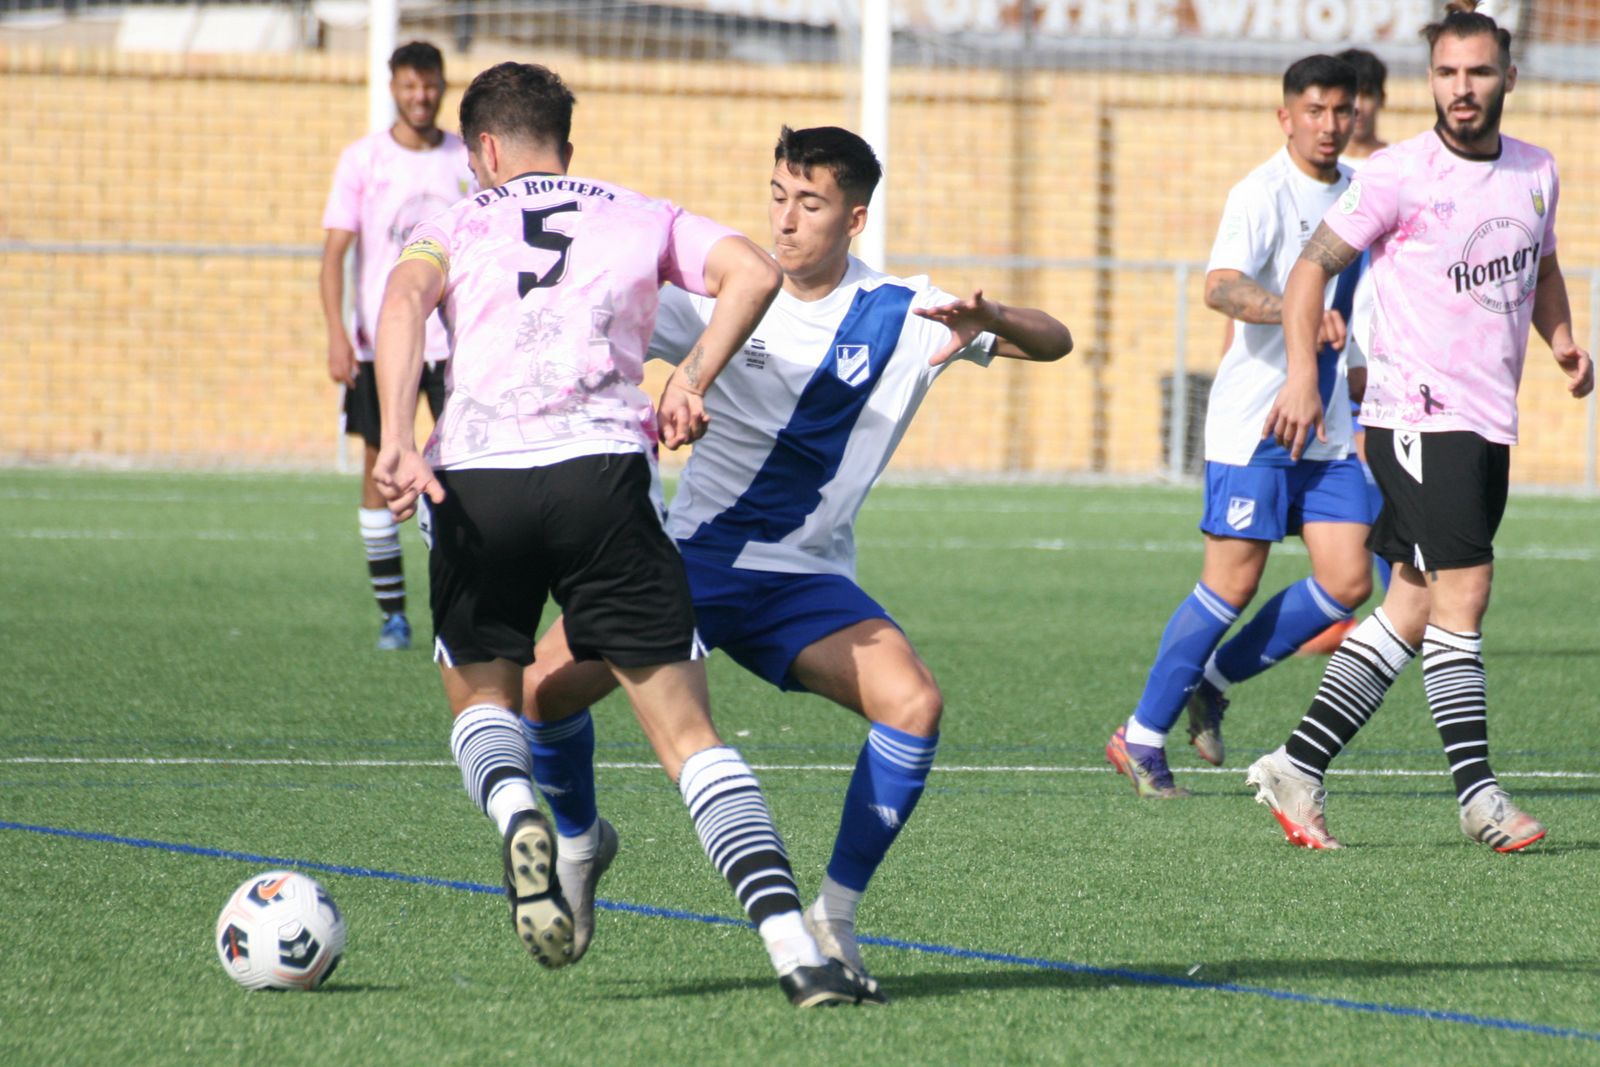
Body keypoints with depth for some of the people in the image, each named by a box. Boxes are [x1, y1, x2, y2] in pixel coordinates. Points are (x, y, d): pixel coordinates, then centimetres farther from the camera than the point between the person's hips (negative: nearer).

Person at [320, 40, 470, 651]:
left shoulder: (467, 161, 6)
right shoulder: (363, 160, 1)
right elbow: (335, 252, -1)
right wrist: (337, 334, -12)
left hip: (454, 341, 0)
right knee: (380, 470, 1)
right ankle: (392, 613, 7)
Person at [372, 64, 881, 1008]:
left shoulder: (460, 225, 21)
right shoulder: (642, 216, 24)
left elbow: (406, 295, -1)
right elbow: (753, 272, 6)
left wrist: (397, 442, -12)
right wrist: (690, 383, 10)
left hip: (472, 478, 0)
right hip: (601, 468, 0)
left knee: (482, 698, 23)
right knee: (689, 734, 2)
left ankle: (515, 812, -12)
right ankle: (797, 953, -12)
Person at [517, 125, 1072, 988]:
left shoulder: (901, 316, -3)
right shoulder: (724, 295, -2)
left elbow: (1053, 342, -5)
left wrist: (987, 319, -27)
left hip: (808, 585, 0)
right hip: (693, 555, 0)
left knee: (914, 704, -26)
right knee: (546, 686, -19)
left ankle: (832, 916, -8)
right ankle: (578, 840, 15)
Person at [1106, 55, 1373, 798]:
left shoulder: (1354, 193, 11)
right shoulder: (1263, 194, -13)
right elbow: (1221, 287, -30)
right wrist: (1296, 311, -46)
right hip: (1253, 423, -7)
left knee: (1347, 581, -3)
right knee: (1233, 584, -7)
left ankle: (1214, 681, 16)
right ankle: (1141, 738, 5)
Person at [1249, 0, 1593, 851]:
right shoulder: (1399, 174, -8)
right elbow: (1314, 264, -4)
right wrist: (1302, 375, -14)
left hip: (1490, 422, 7)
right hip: (1418, 415, -7)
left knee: (1412, 608, 6)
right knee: (1462, 590, -13)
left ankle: (1298, 766, 11)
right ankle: (1478, 796, -11)